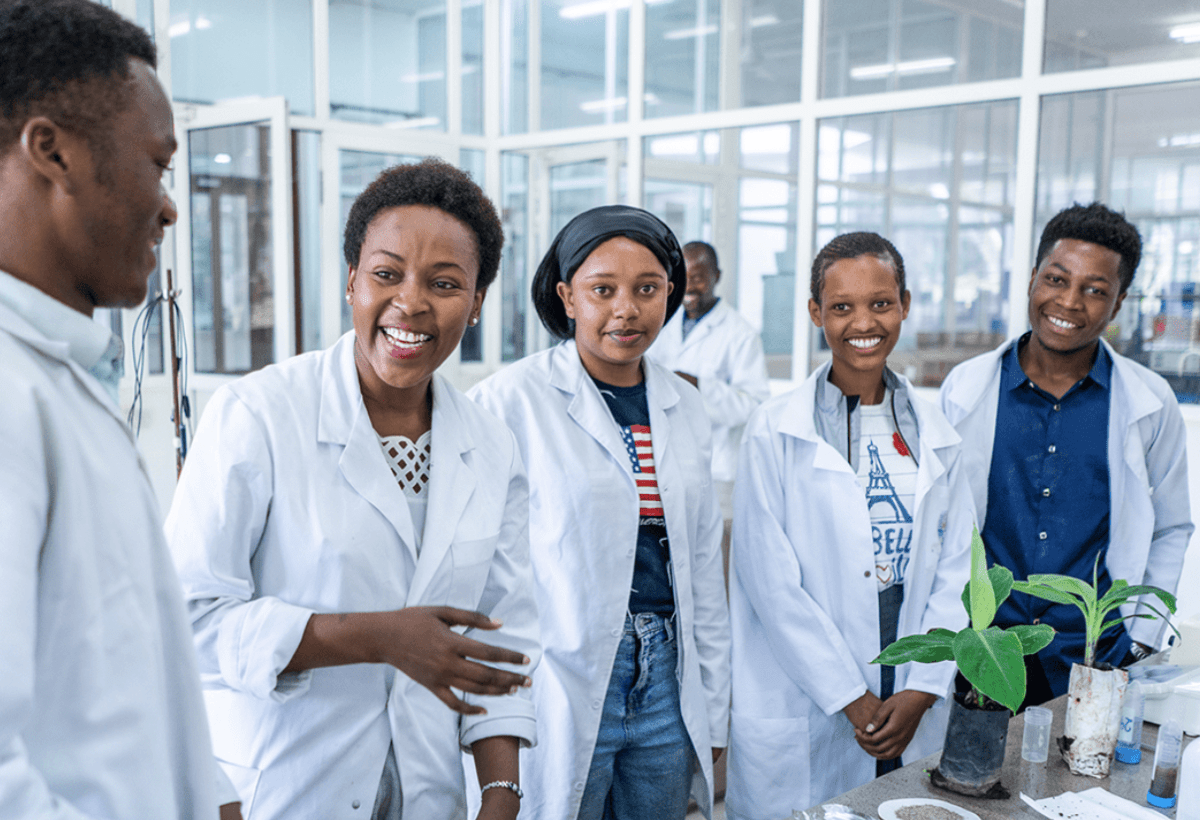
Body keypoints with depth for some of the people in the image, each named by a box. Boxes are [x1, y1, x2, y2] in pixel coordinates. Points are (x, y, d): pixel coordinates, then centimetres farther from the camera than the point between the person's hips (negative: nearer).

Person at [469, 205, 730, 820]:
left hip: (666, 683, 5)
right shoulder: (511, 400, -9)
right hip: (561, 691, -5)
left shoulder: (684, 409, 7)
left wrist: (714, 711, 13)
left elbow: (703, 569, 12)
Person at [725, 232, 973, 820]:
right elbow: (772, 582, -10)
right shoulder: (775, 433, -7)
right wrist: (852, 699, -11)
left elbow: (953, 572, 5)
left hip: (915, 715, 4)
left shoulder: (936, 438, 7)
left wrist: (921, 691, -5)